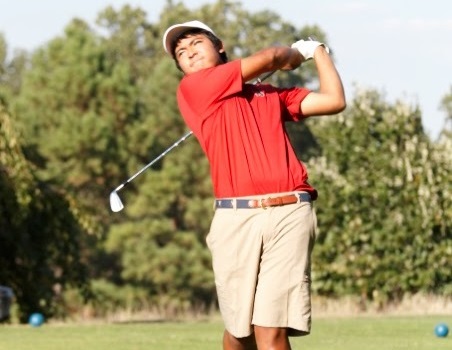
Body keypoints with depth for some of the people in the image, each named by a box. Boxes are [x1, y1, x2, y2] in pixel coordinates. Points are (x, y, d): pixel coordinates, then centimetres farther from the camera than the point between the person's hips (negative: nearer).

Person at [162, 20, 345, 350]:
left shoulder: (270, 93, 24)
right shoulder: (192, 89, 8)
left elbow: (334, 101, 18)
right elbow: (268, 58, 8)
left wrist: (318, 50, 29)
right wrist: (298, 52, 30)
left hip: (289, 214, 1)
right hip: (236, 218, -1)